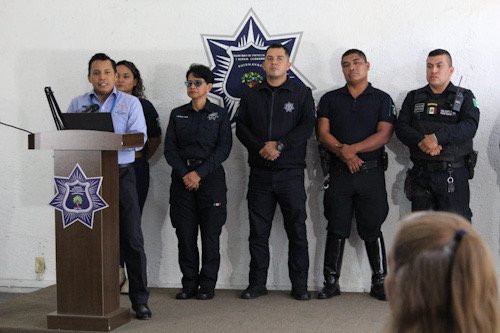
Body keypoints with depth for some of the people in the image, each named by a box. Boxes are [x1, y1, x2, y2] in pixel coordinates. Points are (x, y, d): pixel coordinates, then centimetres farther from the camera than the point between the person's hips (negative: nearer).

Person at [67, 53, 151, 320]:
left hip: (121, 174, -2)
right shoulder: (77, 104, 14)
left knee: (131, 238, -2)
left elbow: (139, 137, -5)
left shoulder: (130, 103, 7)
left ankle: (140, 299, 4)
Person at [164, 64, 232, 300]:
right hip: (182, 179, 2)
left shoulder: (219, 114, 5)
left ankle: (207, 285, 5)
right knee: (185, 233, 0)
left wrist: (200, 173, -13)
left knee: (210, 234, -2)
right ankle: (189, 284, 9)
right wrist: (184, 174, -10)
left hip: (211, 177, -2)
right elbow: (170, 148, 5)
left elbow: (224, 148, -4)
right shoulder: (177, 115, 12)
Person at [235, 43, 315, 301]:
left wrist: (279, 145, -15)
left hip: (291, 172, -2)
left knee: (297, 231, 1)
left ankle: (300, 286, 8)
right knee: (258, 231, 5)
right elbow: (241, 128, 5)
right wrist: (261, 147, -11)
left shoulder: (302, 94, 6)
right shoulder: (251, 96, 14)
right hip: (260, 173, 2)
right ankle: (257, 284, 13)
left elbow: (307, 126, -5)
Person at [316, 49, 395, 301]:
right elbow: (322, 133, 1)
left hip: (371, 173, -1)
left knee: (372, 230, 2)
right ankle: (331, 282, 9)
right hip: (338, 173, 1)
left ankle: (380, 282, 10)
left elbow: (384, 135, -5)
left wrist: (351, 149, -14)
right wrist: (344, 153, -15)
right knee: (336, 229, 3)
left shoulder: (382, 99, 7)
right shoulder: (330, 99, 12)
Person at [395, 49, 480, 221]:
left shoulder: (464, 97, 5)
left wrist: (438, 137, -26)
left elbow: (470, 126, -12)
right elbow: (401, 127, 0)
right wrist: (421, 141, -19)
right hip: (420, 173, 3)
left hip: (454, 175, -3)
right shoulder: (414, 97, 12)